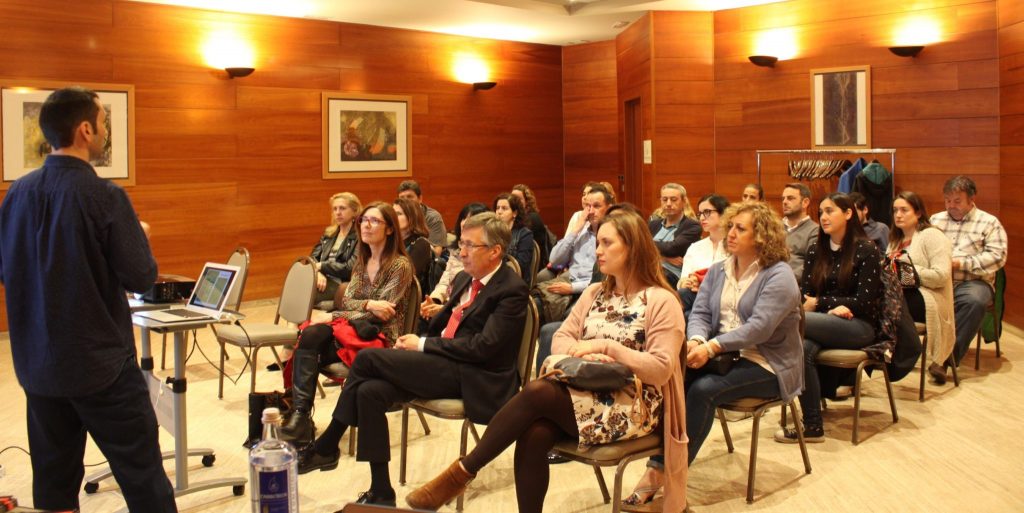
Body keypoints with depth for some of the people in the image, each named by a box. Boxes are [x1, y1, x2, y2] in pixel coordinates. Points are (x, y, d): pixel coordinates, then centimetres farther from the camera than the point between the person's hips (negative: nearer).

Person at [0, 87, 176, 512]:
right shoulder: (104, 196, -17)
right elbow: (142, 277, -14)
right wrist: (135, 238, 4)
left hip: (37, 365, 6)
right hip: (101, 363, -6)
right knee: (142, 477, 3)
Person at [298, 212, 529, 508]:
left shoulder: (512, 290, -9)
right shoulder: (465, 279, 18)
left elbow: (483, 347, -17)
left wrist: (423, 345, -12)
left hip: (473, 378, -8)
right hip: (443, 366, 8)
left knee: (368, 357, -16)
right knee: (370, 391, -16)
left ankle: (326, 447, 3)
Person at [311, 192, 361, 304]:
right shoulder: (328, 233, 21)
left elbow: (350, 268, -10)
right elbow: (313, 257, 12)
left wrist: (321, 266, -7)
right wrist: (318, 272, -10)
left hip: (343, 285, -6)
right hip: (323, 280, 6)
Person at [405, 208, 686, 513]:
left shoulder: (662, 302, -7)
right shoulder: (594, 293, 14)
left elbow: (661, 370, -15)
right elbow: (560, 340, 7)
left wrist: (606, 346, -18)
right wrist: (583, 353, -15)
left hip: (632, 407, -5)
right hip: (586, 393, 6)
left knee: (537, 391, -27)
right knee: (534, 435, -28)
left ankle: (463, 471, -15)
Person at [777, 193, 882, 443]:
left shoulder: (866, 250, -2)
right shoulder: (817, 250, 13)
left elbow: (863, 302, -8)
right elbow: (803, 294, 7)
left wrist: (818, 302, -8)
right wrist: (832, 307, -12)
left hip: (858, 326, -4)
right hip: (824, 323, 4)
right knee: (803, 348, -33)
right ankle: (812, 426, -27)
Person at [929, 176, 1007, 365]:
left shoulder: (989, 222, 7)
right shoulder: (936, 220, 20)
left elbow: (997, 257, -5)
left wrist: (960, 263, -14)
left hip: (973, 282, -3)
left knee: (974, 301, -38)